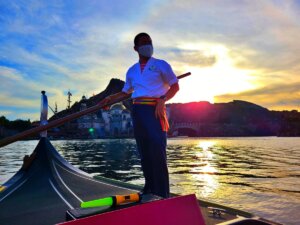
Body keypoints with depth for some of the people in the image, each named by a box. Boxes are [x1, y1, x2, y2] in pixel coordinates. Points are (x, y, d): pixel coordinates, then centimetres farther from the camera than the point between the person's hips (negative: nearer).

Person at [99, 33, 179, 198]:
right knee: (144, 153, 6)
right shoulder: (132, 71, 20)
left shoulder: (161, 65, 6)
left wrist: (162, 100, -13)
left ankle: (162, 194, -7)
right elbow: (126, 91, 29)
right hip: (137, 111, 5)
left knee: (158, 151, -13)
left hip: (155, 110, -5)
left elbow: (175, 86, 1)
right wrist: (111, 98, 14)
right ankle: (149, 189, 17)